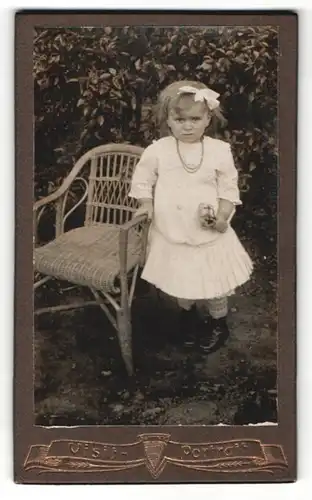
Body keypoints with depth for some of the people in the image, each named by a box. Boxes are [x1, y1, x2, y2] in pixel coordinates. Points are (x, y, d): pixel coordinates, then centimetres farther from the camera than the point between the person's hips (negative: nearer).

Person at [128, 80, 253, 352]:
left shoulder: (219, 150, -9)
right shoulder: (157, 150, -8)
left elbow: (229, 189, -3)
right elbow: (142, 179, 6)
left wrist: (222, 217, -15)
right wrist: (147, 206, -4)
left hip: (209, 235, -1)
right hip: (171, 233, 1)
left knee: (213, 284, 11)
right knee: (179, 282, 17)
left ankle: (219, 325, 35)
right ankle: (188, 314, 43)